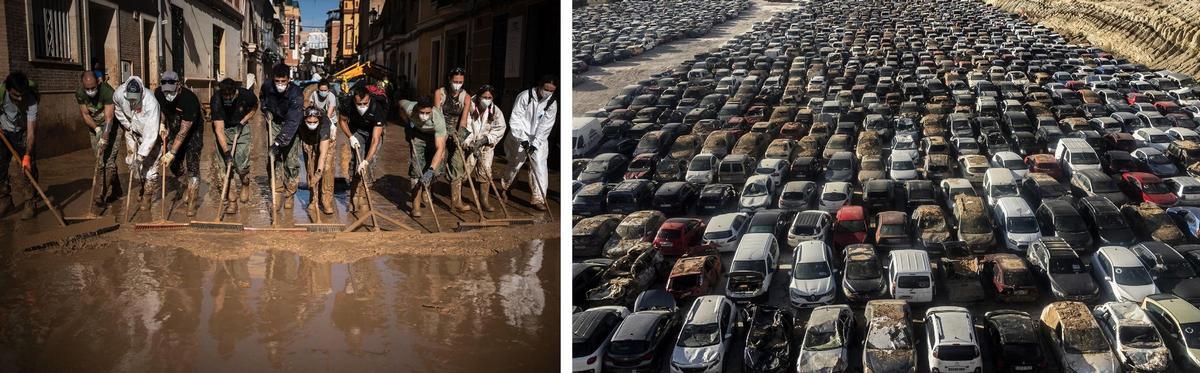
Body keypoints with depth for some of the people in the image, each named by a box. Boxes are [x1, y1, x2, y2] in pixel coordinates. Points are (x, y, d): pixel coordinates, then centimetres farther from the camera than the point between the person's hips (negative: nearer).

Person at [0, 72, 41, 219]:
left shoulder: (31, 101, -33)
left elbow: (31, 131, -32)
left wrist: (27, 155, -36)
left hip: (23, 134, -3)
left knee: (28, 168, -10)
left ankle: (30, 204, -3)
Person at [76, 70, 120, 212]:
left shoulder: (108, 91, -29)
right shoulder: (80, 93, -14)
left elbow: (108, 118, -31)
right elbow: (85, 114, -6)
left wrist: (104, 139, -37)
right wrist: (96, 129, -22)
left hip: (110, 127, -5)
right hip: (94, 127, 5)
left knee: (108, 160, -12)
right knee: (100, 162, 4)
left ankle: (101, 196, -10)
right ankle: (115, 190, 17)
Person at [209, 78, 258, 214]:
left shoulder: (246, 95, -23)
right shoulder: (216, 101, -27)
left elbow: (254, 108, 4)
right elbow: (219, 129, -29)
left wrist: (243, 122, -11)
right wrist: (226, 152, -36)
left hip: (241, 128, 0)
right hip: (223, 130, 0)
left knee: (241, 165, -9)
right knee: (225, 167, -7)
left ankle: (245, 184, 25)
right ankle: (231, 201, 1)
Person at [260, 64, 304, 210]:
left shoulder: (296, 94, -33)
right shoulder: (267, 87, -17)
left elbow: (292, 122, -40)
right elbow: (262, 98, 12)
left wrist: (279, 141, -46)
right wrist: (266, 109, -7)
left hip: (291, 127, -3)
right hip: (274, 123, 3)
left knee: (291, 162, -4)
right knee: (275, 160, -4)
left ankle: (289, 195, 12)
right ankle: (276, 195, 3)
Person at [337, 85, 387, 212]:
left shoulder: (377, 109, -37)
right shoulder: (348, 105, -30)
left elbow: (375, 139, -37)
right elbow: (342, 121, -5)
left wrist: (366, 161, -43)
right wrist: (350, 137, -18)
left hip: (374, 131, -1)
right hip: (356, 131, 1)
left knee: (371, 162, -15)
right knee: (356, 160, -14)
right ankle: (354, 196, -8)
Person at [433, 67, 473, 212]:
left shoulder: (466, 97, -2)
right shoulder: (439, 93, -8)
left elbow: (463, 119, -8)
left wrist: (459, 134, -24)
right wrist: (450, 132, -25)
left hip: (457, 132, 2)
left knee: (457, 165, -7)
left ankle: (456, 201, -7)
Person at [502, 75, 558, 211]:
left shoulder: (552, 103, -9)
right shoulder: (524, 96, -16)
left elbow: (546, 125, -12)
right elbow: (515, 119, -18)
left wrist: (535, 143, -21)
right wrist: (523, 139, -25)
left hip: (539, 139, 2)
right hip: (520, 137, -1)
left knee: (540, 166, -11)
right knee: (515, 164, 12)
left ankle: (539, 198, -9)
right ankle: (504, 186, 40)